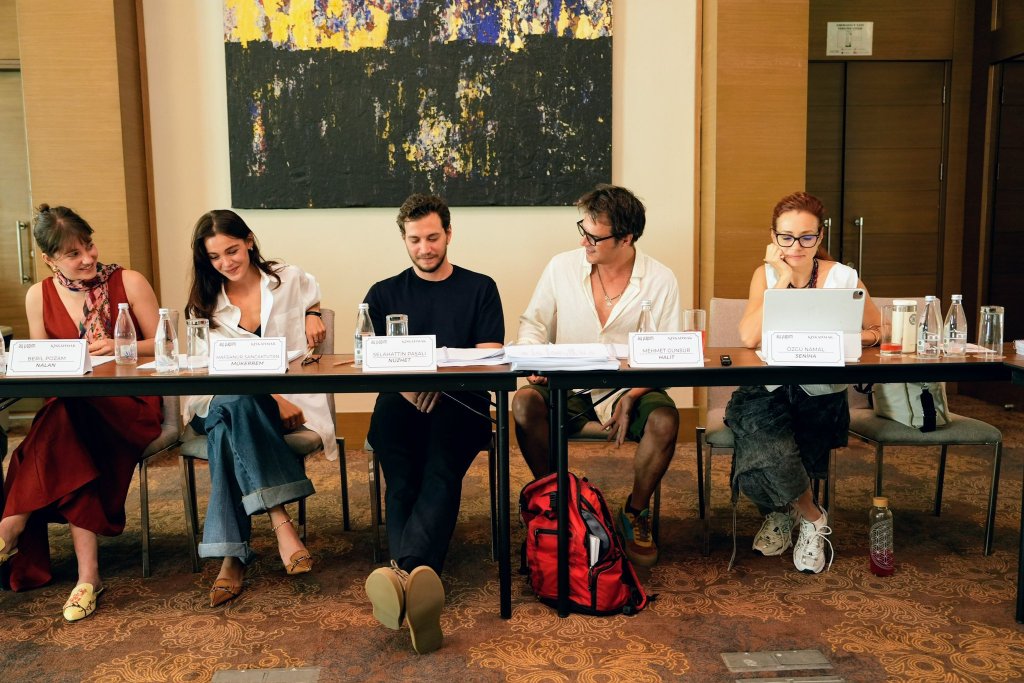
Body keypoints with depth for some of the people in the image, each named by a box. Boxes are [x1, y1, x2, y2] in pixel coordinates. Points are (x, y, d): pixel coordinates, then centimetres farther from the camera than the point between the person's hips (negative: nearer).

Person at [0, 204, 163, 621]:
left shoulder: (129, 283, -1)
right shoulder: (39, 296, 8)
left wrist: (120, 348, -17)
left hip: (132, 404, -3)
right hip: (71, 406, 3)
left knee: (63, 424, -34)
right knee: (70, 443, -33)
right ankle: (88, 575, -30)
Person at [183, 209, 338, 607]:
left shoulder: (292, 281, 8)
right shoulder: (205, 305, 8)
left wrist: (313, 314, 6)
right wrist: (273, 400, -21)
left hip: (292, 397, -1)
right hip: (222, 401, 1)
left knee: (227, 430, -34)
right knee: (235, 409, -37)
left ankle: (232, 555, -37)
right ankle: (281, 522, -40)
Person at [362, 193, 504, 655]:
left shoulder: (479, 289, 18)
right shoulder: (384, 295, 22)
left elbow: (488, 358, 6)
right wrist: (405, 385, -14)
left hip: (460, 405, -1)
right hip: (400, 404, 2)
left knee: (440, 470, -35)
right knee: (402, 477, -31)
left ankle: (402, 571, -55)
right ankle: (420, 579, -49)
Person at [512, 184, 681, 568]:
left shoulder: (660, 280, -4)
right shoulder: (561, 267, 0)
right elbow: (533, 323, 9)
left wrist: (631, 398, -20)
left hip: (631, 389, -1)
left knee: (665, 420, -31)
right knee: (524, 403, -29)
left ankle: (635, 512, -1)